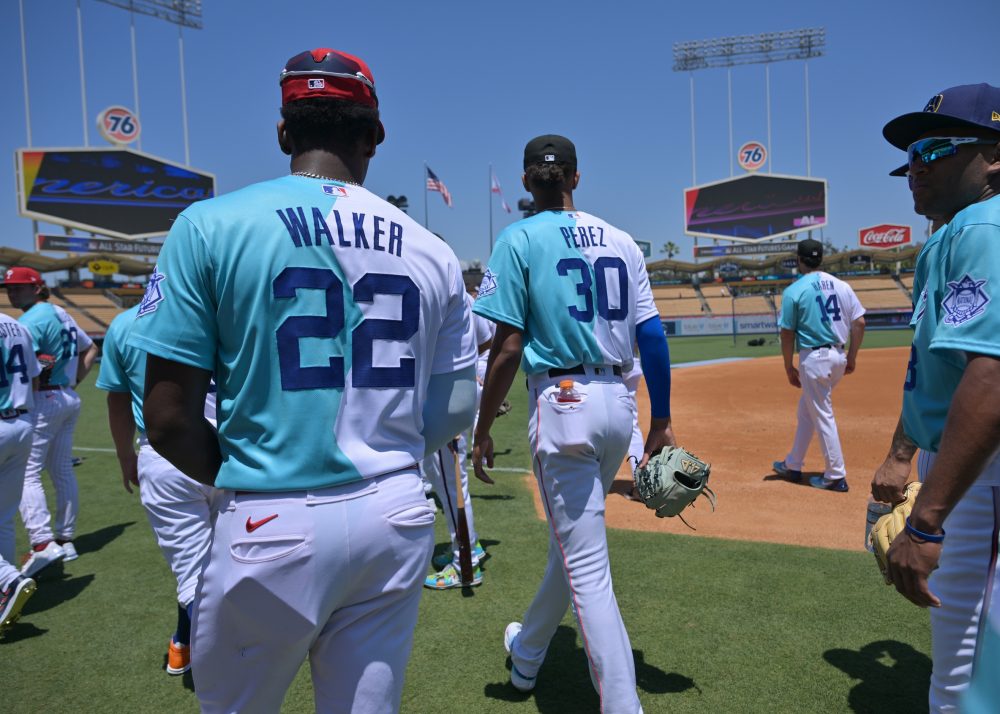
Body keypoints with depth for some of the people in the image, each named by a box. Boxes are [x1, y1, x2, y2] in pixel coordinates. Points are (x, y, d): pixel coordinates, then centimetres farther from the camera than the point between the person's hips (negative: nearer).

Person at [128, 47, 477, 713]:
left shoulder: (210, 225, -6)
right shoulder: (431, 249, 2)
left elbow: (168, 419, -7)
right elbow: (458, 409, 5)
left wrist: (241, 483, 9)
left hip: (274, 529, -3)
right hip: (398, 519, 4)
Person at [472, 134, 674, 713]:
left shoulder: (520, 239, -4)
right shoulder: (622, 241, 10)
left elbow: (508, 348, -11)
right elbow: (653, 335, 5)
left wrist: (483, 429, -2)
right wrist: (662, 422, 11)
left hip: (563, 402, -6)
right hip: (619, 404, 7)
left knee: (586, 568, 0)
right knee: (574, 539, 23)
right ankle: (527, 653, 45)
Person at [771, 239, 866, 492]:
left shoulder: (793, 291, -8)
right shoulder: (841, 286, 7)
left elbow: (787, 334, -7)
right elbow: (859, 323, 4)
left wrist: (789, 368, 1)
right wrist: (851, 358, 13)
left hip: (813, 358, -6)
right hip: (838, 357, 6)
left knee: (823, 416, 2)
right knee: (806, 410, 19)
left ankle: (836, 476, 8)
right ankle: (793, 465, 29)